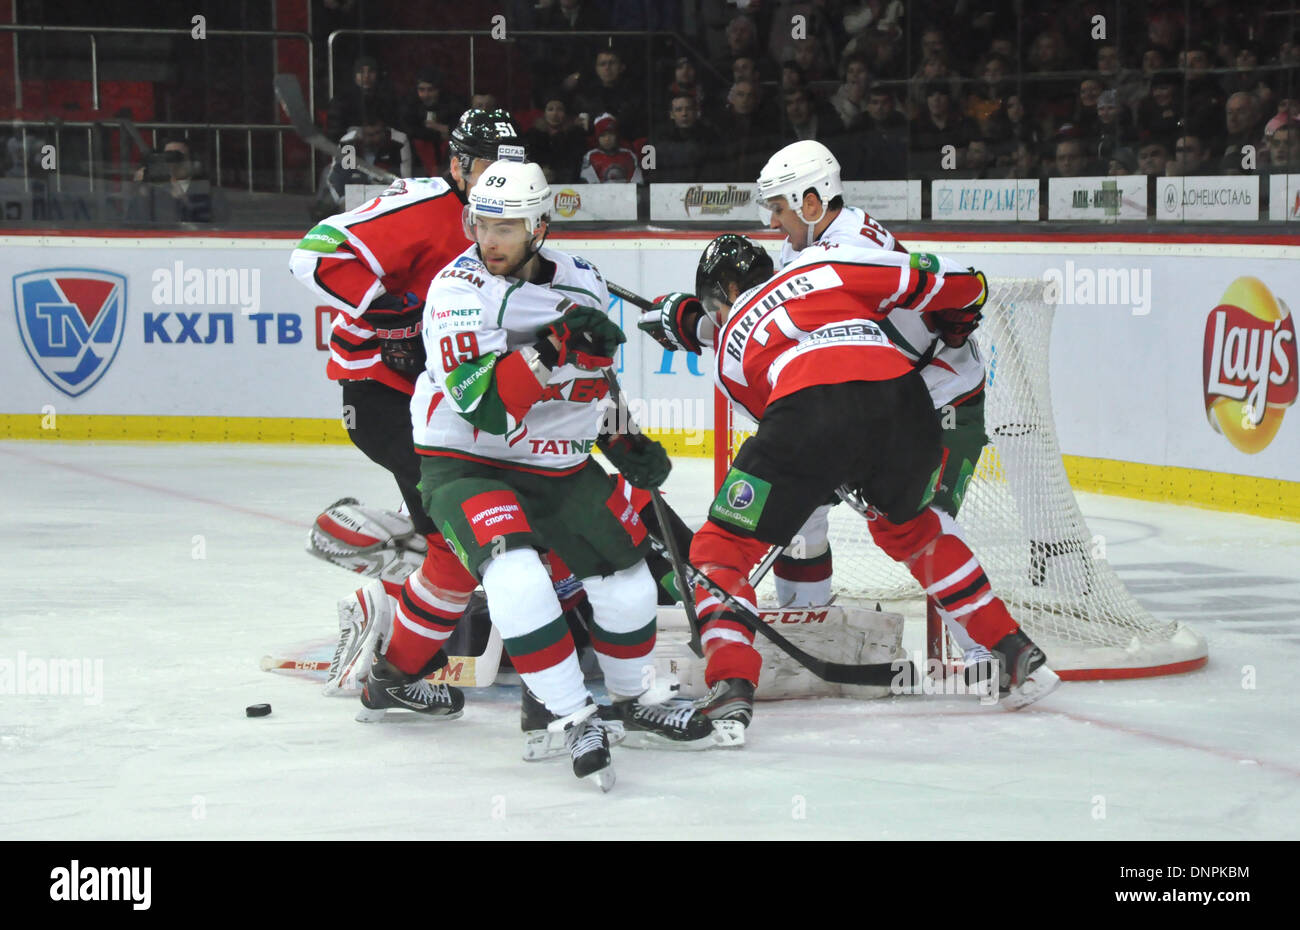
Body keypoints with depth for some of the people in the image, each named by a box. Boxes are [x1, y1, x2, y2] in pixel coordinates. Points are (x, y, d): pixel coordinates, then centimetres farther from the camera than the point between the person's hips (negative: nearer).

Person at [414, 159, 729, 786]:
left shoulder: (581, 284, 0)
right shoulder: (459, 289, -19)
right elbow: (483, 405, -30)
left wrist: (624, 443, 8)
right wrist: (551, 347, -39)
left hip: (561, 466, 6)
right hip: (466, 466, -6)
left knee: (626, 580, 6)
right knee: (518, 579, -30)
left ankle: (630, 702, 33)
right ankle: (573, 719, -18)